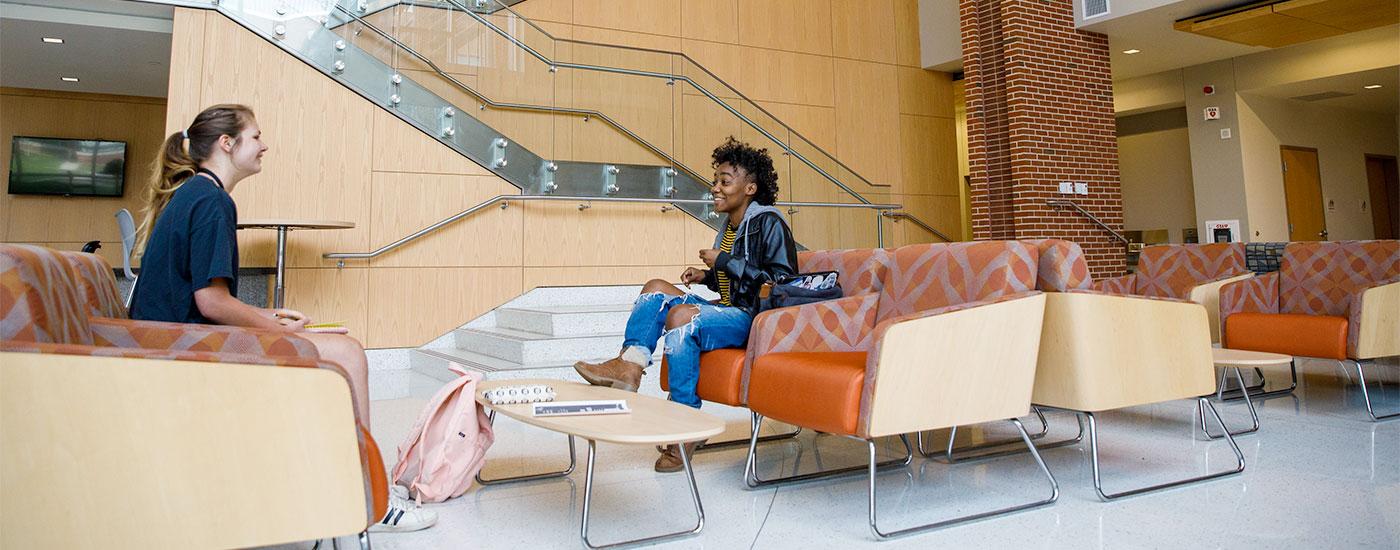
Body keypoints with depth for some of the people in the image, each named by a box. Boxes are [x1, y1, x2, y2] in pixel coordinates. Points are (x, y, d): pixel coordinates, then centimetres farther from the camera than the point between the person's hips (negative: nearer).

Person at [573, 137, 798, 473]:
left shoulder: (769, 222, -9)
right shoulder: (730, 226, 18)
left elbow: (784, 282, -19)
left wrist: (725, 262, -16)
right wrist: (708, 276, 9)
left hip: (753, 320, -10)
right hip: (728, 311, 10)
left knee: (681, 315, -31)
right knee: (657, 289, 3)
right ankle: (628, 365, -17)